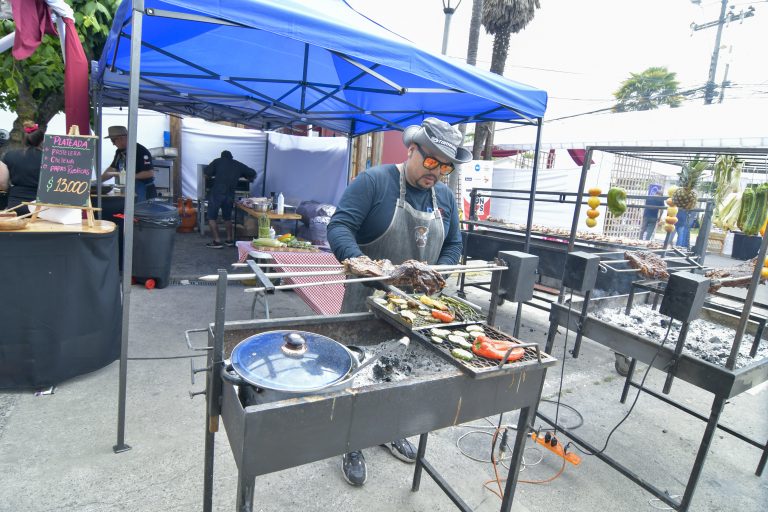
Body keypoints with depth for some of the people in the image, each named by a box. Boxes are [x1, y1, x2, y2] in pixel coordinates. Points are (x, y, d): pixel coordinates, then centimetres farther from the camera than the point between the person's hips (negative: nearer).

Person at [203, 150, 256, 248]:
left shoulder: (218, 161, 7)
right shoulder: (238, 165, 13)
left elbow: (207, 172, -1)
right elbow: (253, 173, 16)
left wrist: (213, 176, 20)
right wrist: (248, 178, 37)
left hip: (216, 193, -3)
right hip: (230, 195, 3)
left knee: (211, 217, 6)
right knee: (227, 217, 21)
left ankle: (217, 241, 0)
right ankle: (229, 240, 20)